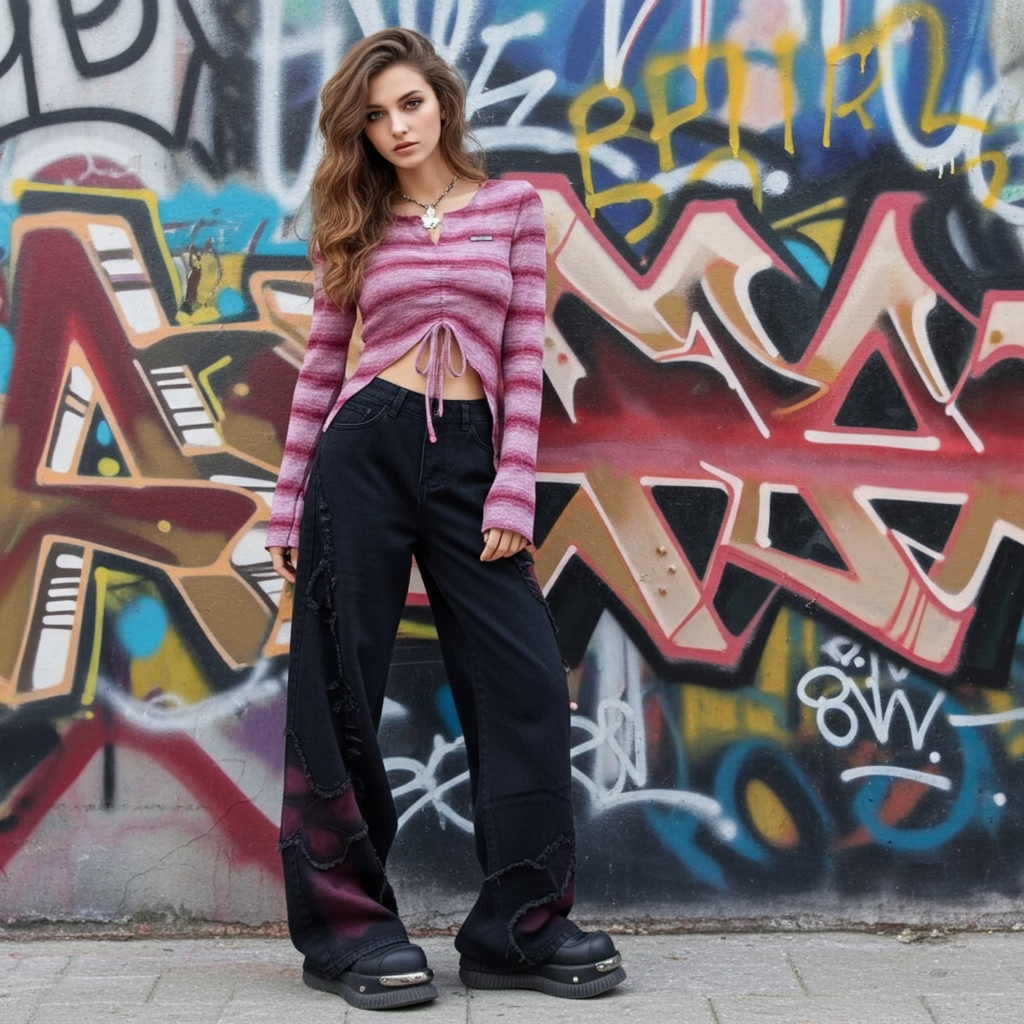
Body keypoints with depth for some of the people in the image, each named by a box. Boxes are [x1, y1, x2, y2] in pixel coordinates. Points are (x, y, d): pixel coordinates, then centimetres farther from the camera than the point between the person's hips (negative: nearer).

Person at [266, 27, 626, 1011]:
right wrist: (289, 506, 6)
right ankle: (345, 927, 11)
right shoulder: (358, 228, 10)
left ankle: (517, 927, 4)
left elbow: (524, 357, 5)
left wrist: (513, 492, -4)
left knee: (525, 679, -6)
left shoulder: (512, 207, 9)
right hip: (363, 448, 0)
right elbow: (321, 365, 10)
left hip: (469, 458, 0)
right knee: (340, 686, 0)